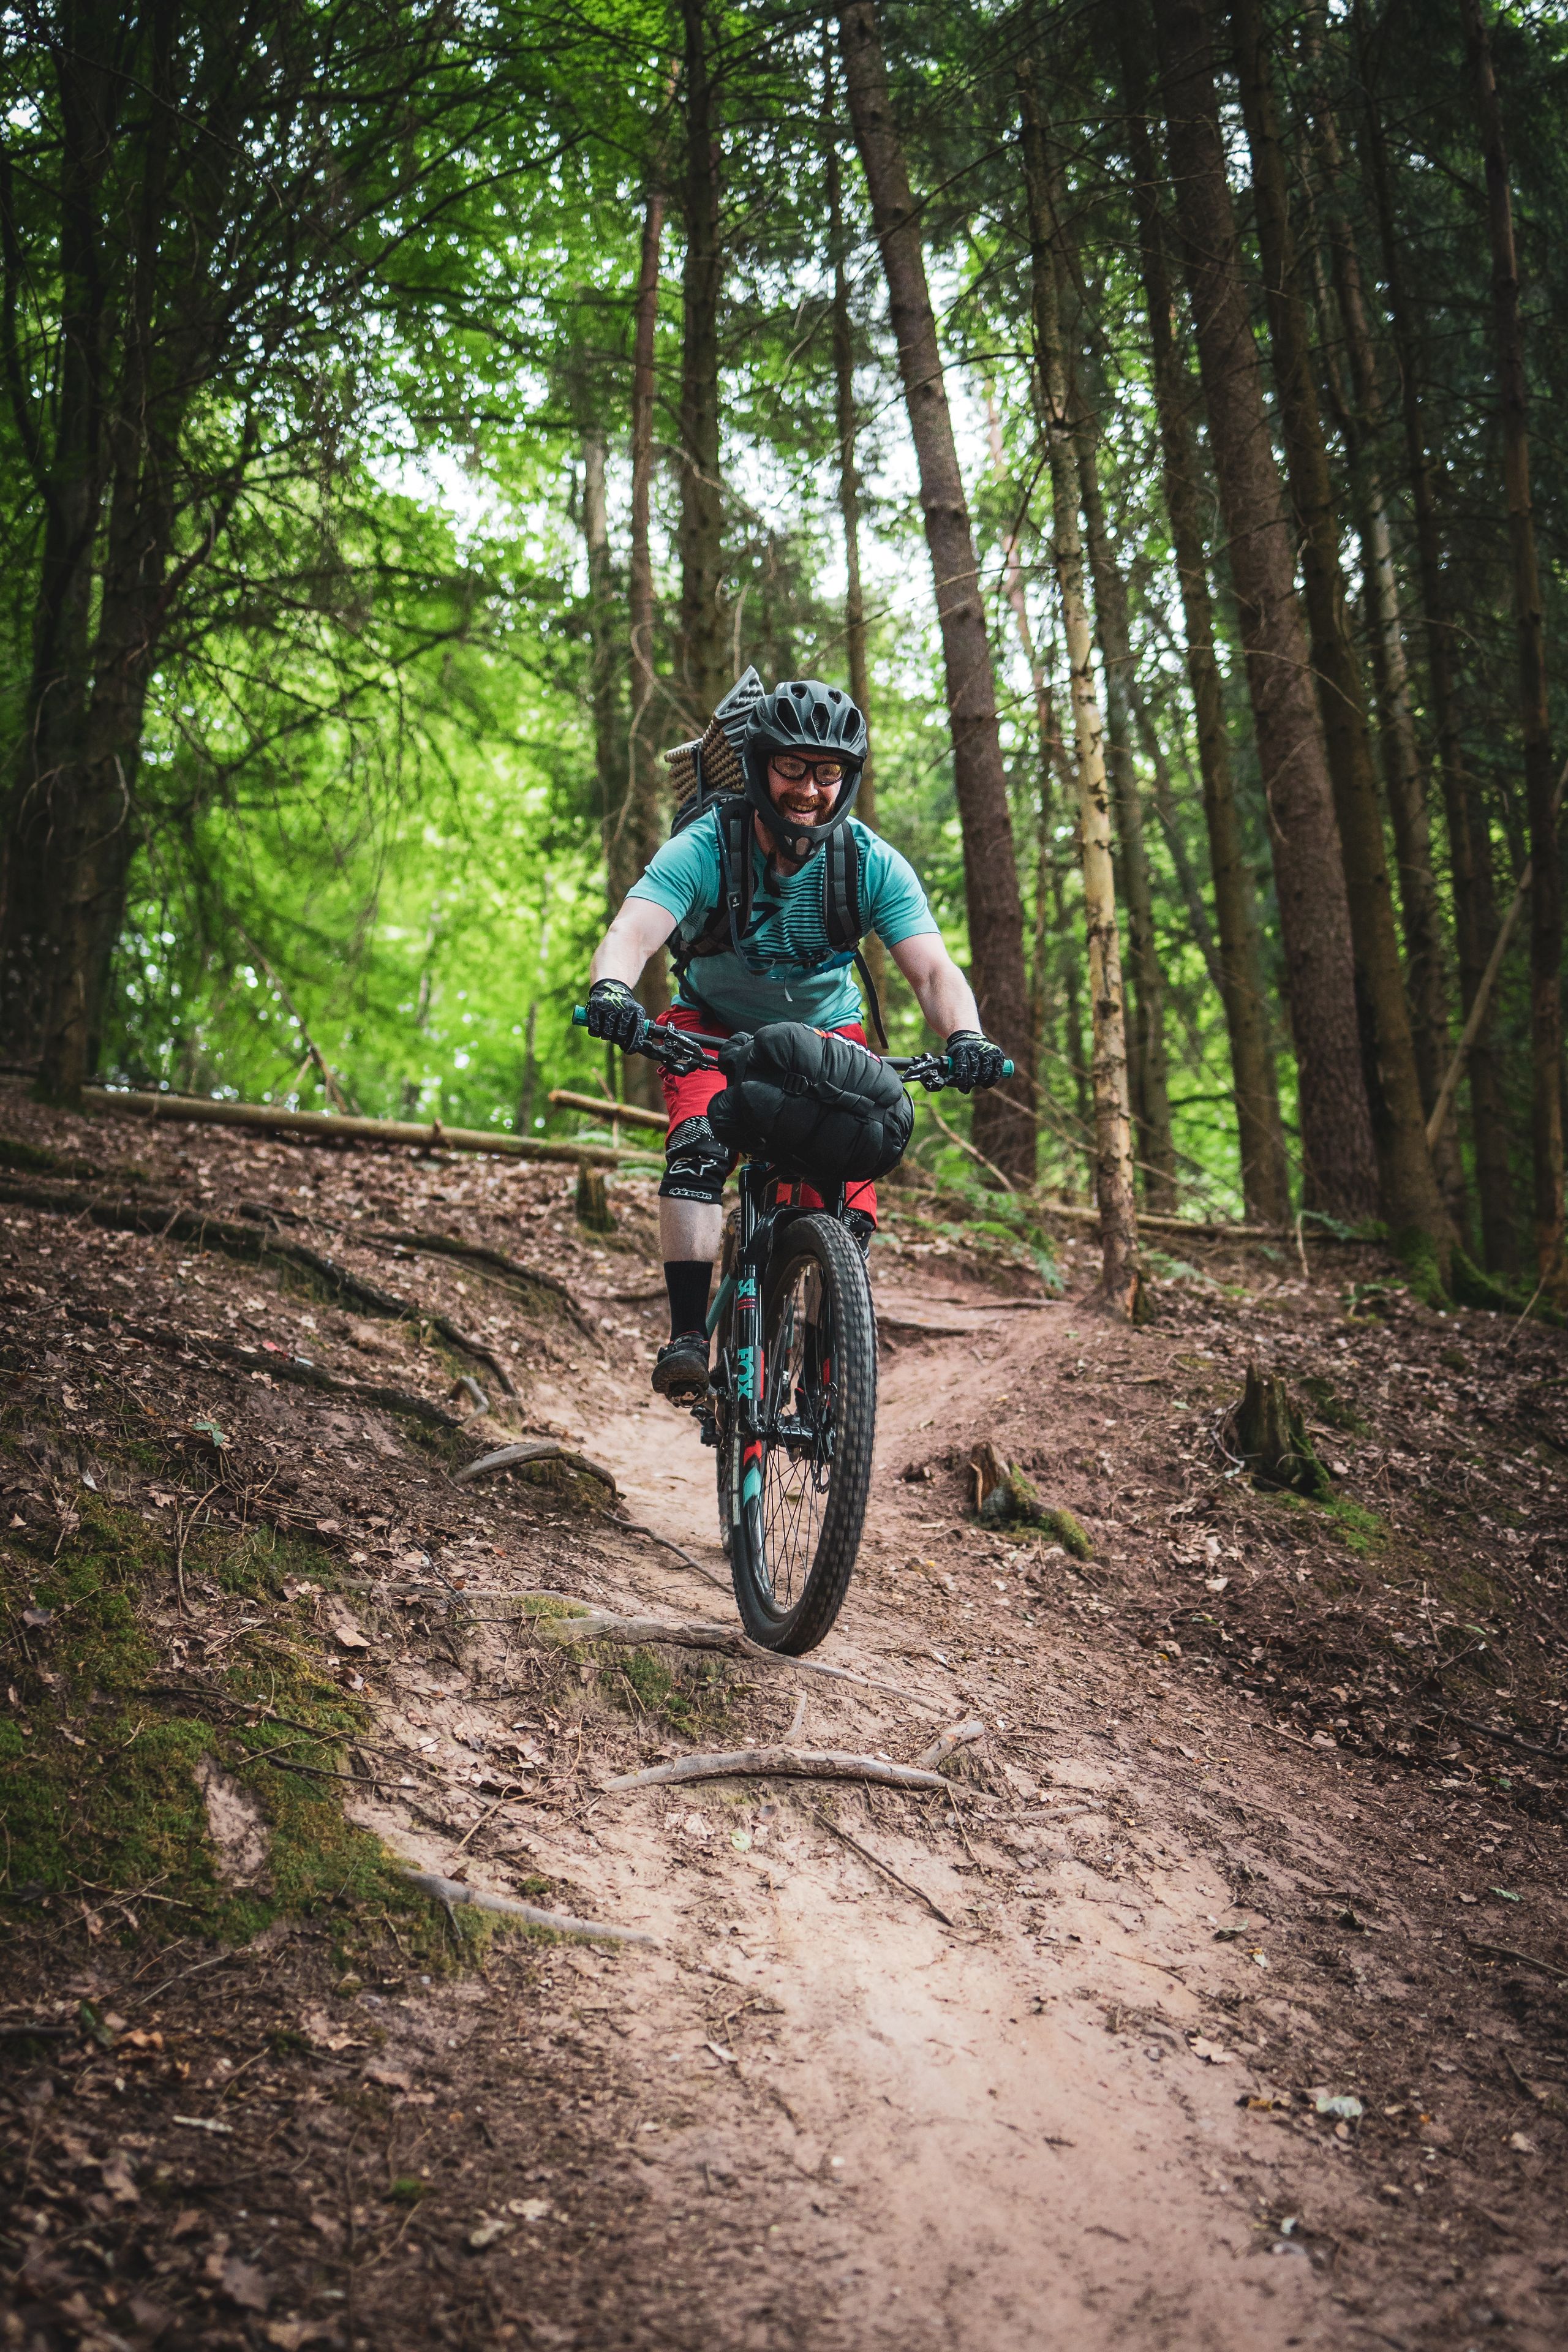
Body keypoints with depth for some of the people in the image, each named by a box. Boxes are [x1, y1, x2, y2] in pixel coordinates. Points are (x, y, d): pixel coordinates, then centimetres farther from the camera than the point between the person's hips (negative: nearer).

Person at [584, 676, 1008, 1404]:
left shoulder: (874, 865, -20)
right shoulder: (702, 851, -25)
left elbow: (933, 969, -28)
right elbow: (629, 935, -39)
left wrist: (965, 1036, -50)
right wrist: (611, 991, -63)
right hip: (711, 1028, -1)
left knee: (849, 1209, -15)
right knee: (698, 1147, -31)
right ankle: (687, 1335, -27)